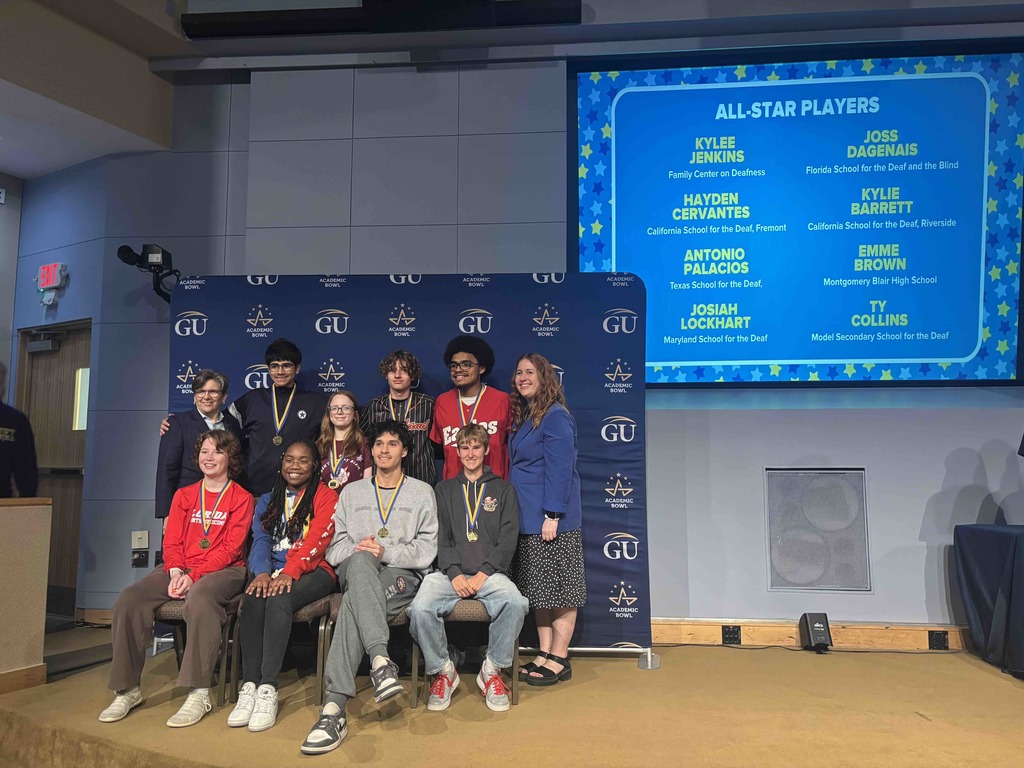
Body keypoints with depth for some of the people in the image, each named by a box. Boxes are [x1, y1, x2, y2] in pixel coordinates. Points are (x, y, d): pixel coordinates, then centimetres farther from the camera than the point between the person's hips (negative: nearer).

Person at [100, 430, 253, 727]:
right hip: (181, 570, 5)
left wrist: (194, 576, -18)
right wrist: (176, 573, -10)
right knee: (128, 599, -19)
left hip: (223, 570, -5)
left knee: (200, 597, -39)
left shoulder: (241, 498, 3)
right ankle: (128, 689, -8)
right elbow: (171, 542, 10)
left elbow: (231, 548, -7)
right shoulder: (184, 495, 17)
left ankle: (199, 694, -34)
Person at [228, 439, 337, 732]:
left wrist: (290, 572, -25)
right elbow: (260, 539, 7)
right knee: (252, 599, -29)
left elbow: (317, 540, -9)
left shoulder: (325, 497, 6)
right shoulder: (268, 500, 22)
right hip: (272, 571, 4)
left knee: (279, 600, -33)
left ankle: (268, 689, -34)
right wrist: (262, 572, -14)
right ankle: (249, 686, -29)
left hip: (312, 570, -4)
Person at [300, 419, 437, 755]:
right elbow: (333, 547, 13)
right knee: (361, 562, -39)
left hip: (403, 575, -2)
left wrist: (386, 551, -12)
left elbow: (426, 549, 3)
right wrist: (358, 550, -10)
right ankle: (380, 661, -50)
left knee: (354, 602, -36)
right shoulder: (351, 493, 24)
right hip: (354, 570, 2)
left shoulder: (422, 492, 15)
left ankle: (335, 707, -41)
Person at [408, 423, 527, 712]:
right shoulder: (445, 489, 19)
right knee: (420, 608, -30)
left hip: (490, 573, -1)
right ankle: (443, 671, -5)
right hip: (449, 572, 1)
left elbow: (508, 539, 4)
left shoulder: (503, 489, 15)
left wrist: (483, 574, -10)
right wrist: (454, 574, -10)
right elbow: (440, 537, 7)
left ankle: (492, 670, -10)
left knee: (516, 603, -33)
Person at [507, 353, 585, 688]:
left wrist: (552, 515, -21)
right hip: (527, 517, 9)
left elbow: (560, 469, -18)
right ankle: (545, 654, 22)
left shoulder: (555, 417, -13)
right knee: (539, 589, 13)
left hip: (551, 519, -9)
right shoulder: (523, 417, 14)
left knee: (558, 588, 0)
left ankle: (559, 660, 9)